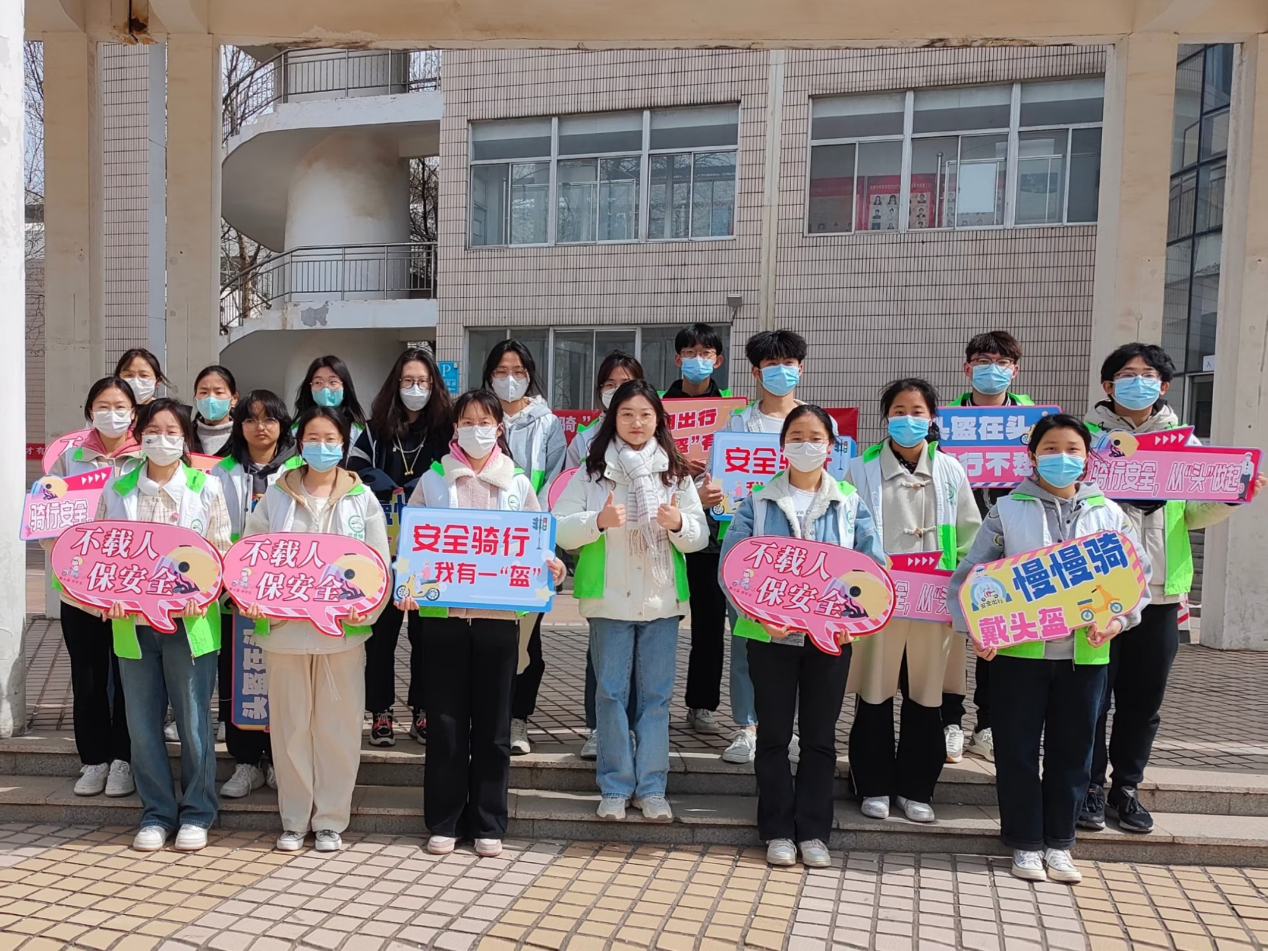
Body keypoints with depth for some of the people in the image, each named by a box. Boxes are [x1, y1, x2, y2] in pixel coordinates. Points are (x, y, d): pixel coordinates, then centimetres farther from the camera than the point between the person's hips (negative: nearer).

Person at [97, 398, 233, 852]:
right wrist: (111, 595, -7)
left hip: (190, 622, -2)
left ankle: (196, 813, 19)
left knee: (194, 720, 4)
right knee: (143, 722, 9)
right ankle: (156, 813, 24)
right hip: (133, 621, 3)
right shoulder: (117, 490, 7)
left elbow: (223, 552, 1)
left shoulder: (206, 488, 1)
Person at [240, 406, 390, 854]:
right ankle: (294, 820, 23)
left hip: (342, 630, 0)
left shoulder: (362, 499, 4)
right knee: (290, 725, 8)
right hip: (284, 627, 1)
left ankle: (330, 820, 19)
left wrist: (366, 608, -14)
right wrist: (252, 600, -12)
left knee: (338, 726, 5)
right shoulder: (275, 496, 6)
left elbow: (380, 565, 1)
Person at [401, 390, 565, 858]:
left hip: (499, 615, 0)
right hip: (443, 613, 0)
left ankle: (488, 824, 20)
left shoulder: (517, 484, 7)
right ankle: (444, 822, 20)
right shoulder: (433, 480, 5)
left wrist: (551, 567, -14)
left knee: (492, 723, 7)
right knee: (445, 721, 6)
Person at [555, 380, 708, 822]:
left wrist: (679, 524, -16)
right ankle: (615, 786, 17)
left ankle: (651, 787, 17)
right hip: (610, 599, -1)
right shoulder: (592, 471, 2)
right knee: (612, 693, 5)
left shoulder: (675, 472, 7)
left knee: (656, 695, 6)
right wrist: (598, 521, -20)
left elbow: (700, 537, 5)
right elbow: (560, 529, -4)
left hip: (662, 599, 1)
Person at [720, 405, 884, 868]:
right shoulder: (758, 502, 2)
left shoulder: (851, 503, 5)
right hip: (771, 634, -1)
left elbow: (873, 565, 1)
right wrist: (759, 611, -19)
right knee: (773, 734, 8)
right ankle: (777, 831, 21)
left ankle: (813, 831, 23)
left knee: (820, 736, 9)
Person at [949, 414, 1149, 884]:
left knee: (1072, 750, 11)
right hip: (1018, 649, -2)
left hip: (1085, 651, 2)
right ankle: (1025, 842, 21)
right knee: (1017, 749, 6)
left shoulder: (1108, 514, 7)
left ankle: (1059, 842, 27)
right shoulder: (1008, 510, 0)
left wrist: (1118, 619, -9)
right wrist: (976, 628, -13)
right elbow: (969, 574, -1)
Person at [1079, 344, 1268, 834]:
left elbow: (1194, 514, 12)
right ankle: (1089, 786, 17)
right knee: (1093, 693, 3)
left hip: (1160, 591, 3)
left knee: (1144, 698, 11)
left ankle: (1126, 788, 25)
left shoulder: (1183, 441, 12)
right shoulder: (1090, 434, 2)